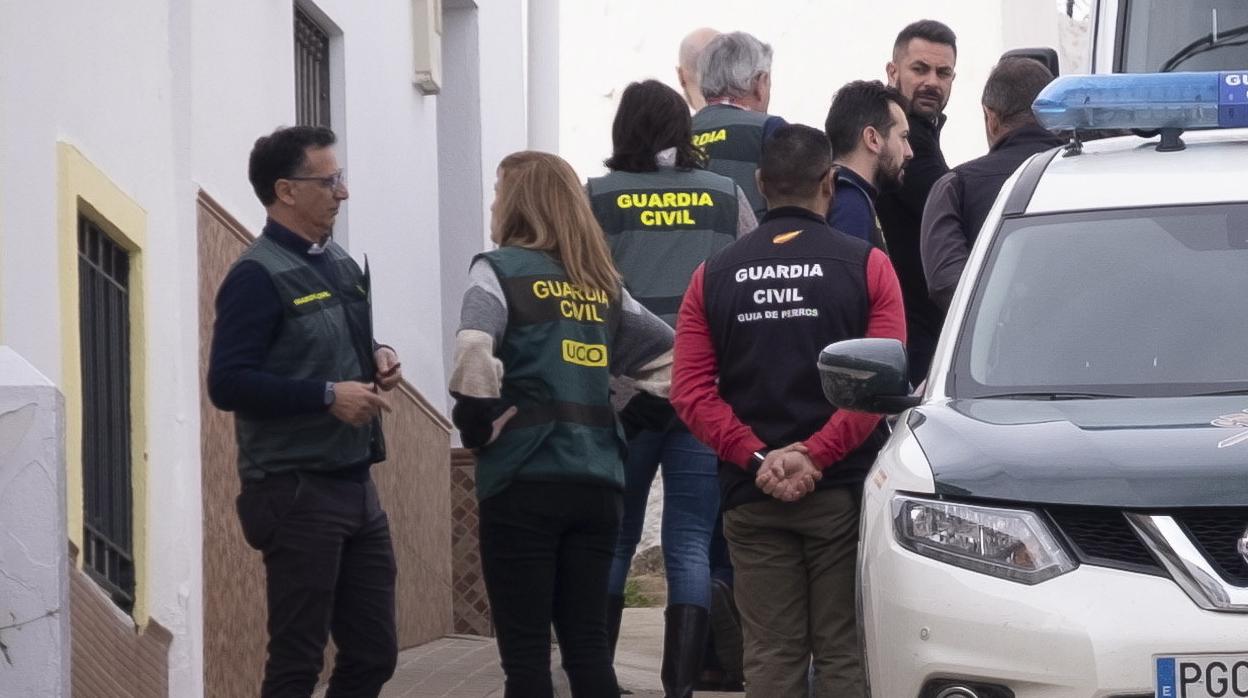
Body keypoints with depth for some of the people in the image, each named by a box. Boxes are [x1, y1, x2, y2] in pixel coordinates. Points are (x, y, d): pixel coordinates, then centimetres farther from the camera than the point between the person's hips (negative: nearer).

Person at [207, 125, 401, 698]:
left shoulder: (340, 265, 13)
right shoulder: (259, 276, -13)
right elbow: (228, 384, -21)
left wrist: (376, 358, 6)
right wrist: (328, 396, -24)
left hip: (355, 484, 8)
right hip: (297, 493, -8)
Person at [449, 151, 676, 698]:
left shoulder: (501, 270, -4)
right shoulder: (601, 282, 14)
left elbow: (474, 352, -21)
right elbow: (670, 354, 16)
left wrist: (478, 427, -7)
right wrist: (628, 420, 15)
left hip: (523, 483, -5)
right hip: (597, 482, 5)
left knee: (525, 653, -2)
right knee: (588, 646, 8)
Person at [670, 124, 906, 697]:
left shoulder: (714, 277, 5)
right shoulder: (865, 266, -2)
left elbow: (691, 392, -4)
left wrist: (757, 458, -9)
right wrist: (815, 454, -13)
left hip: (752, 498, 2)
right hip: (843, 493, -2)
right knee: (843, 652, 1)